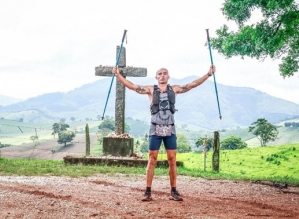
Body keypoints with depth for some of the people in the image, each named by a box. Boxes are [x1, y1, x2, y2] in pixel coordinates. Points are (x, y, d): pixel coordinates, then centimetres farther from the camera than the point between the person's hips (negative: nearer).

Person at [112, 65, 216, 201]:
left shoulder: (174, 89, 10)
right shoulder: (151, 90, 5)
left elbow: (193, 84, 8)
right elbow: (132, 86, -2)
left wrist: (208, 74, 2)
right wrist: (118, 75, -12)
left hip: (170, 129, 2)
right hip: (155, 129, -2)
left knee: (172, 161, 3)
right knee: (152, 161, 0)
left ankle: (173, 191, 10)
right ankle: (148, 191, 4)